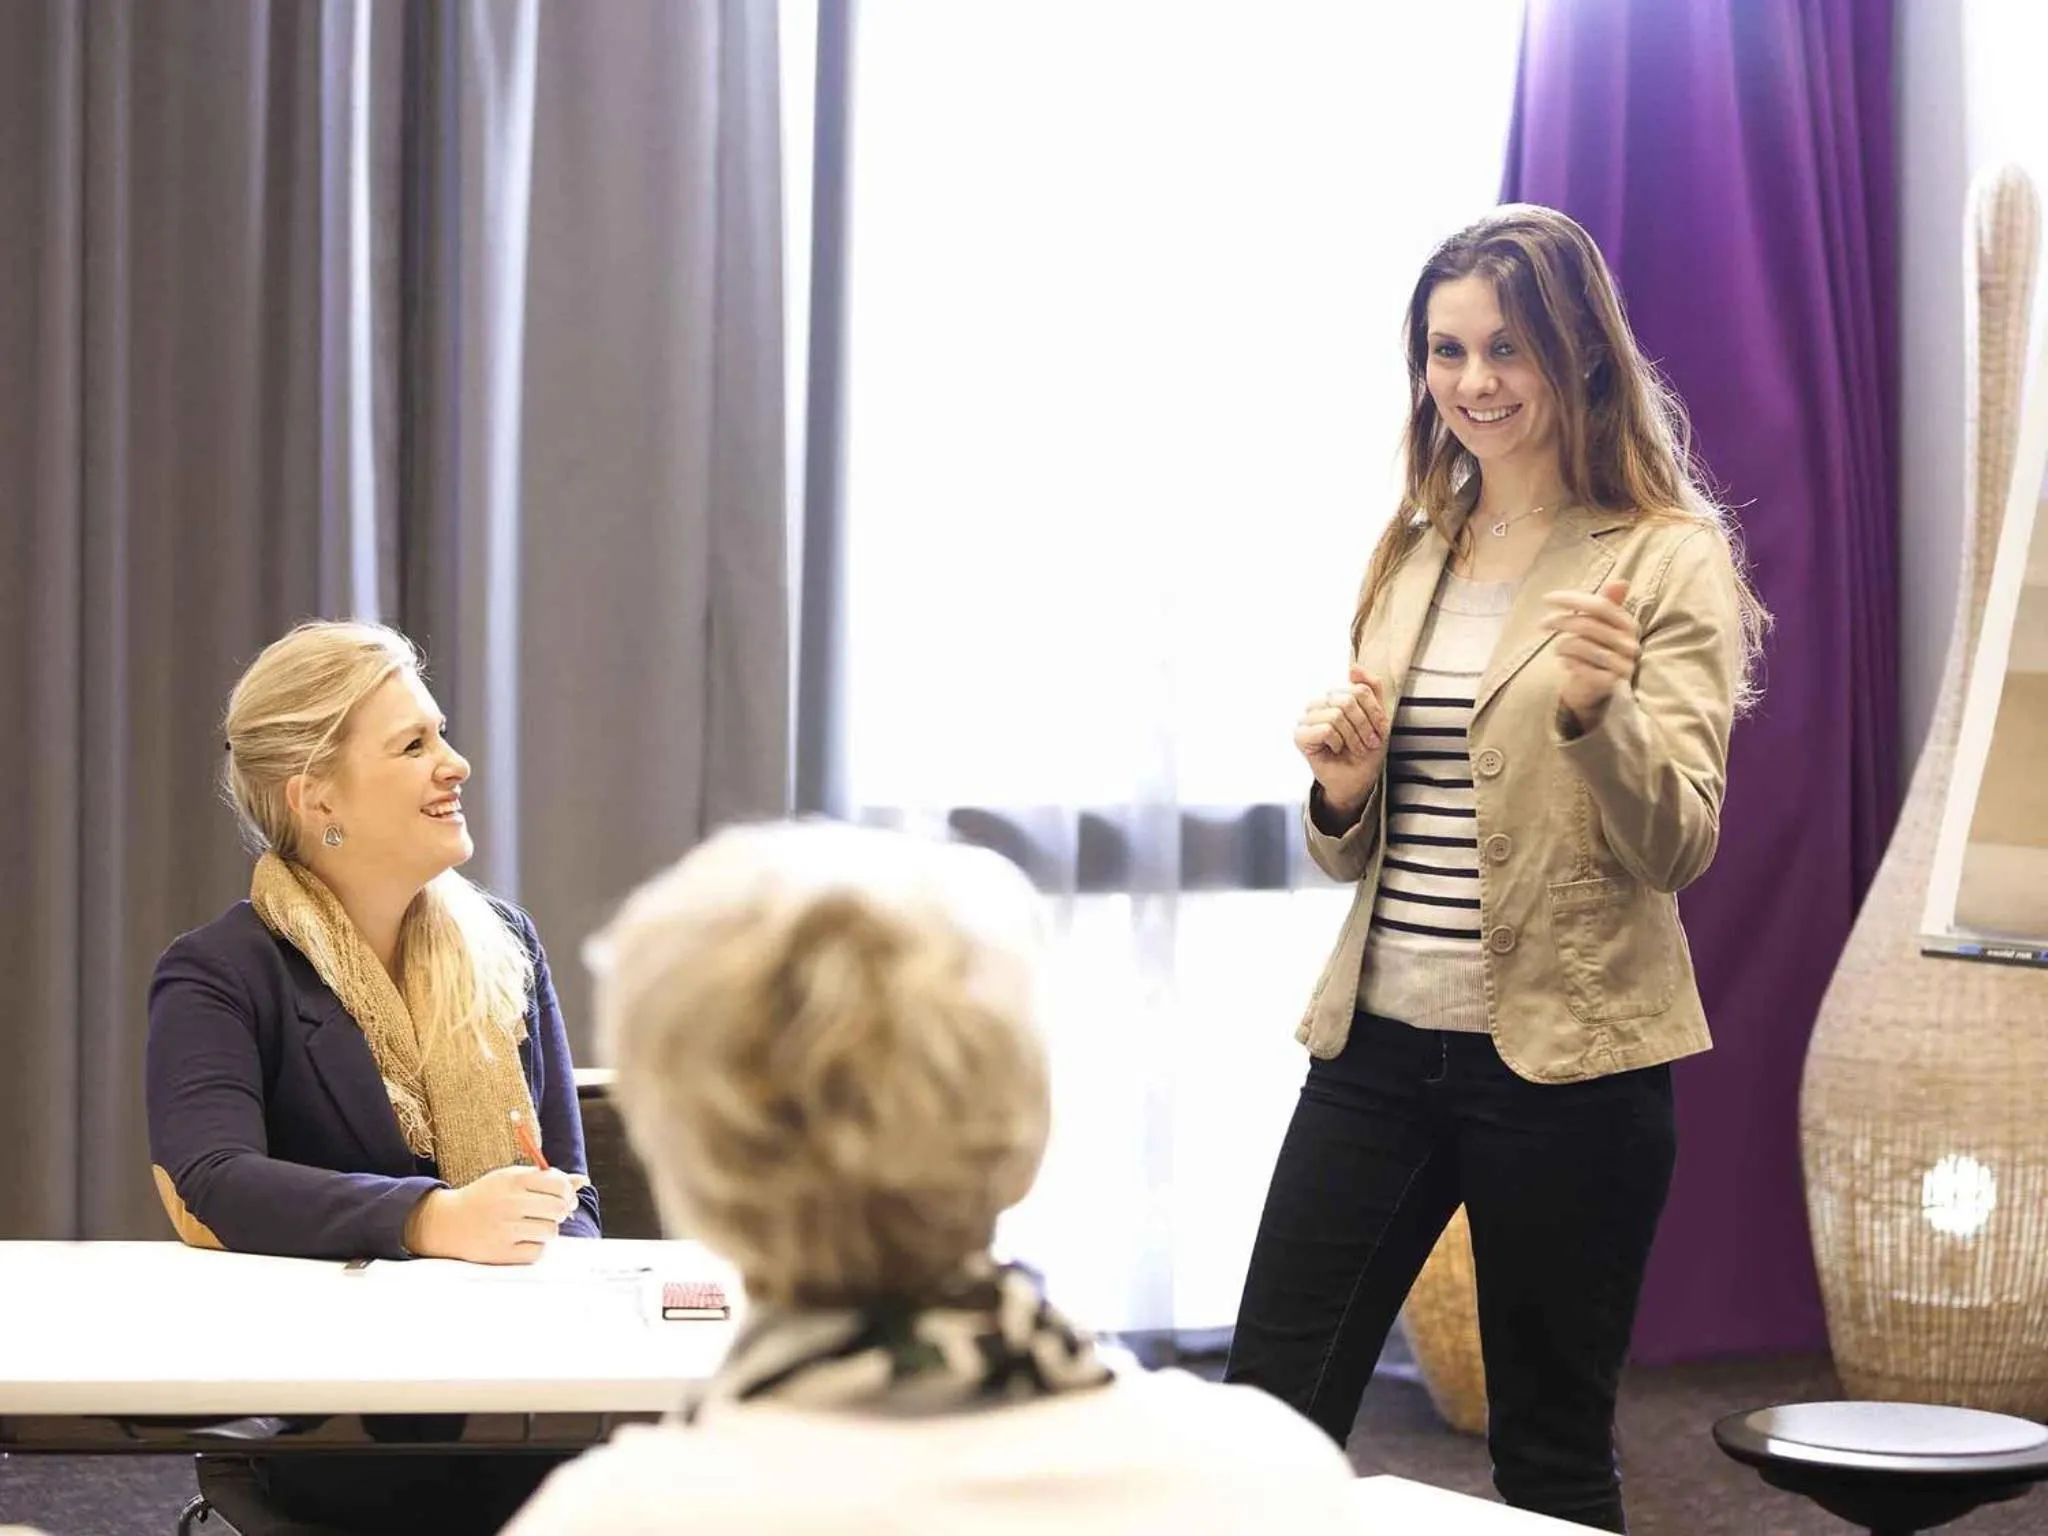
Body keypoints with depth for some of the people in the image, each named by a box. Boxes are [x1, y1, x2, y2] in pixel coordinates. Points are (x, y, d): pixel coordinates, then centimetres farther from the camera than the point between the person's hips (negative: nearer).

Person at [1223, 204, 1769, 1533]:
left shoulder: (1671, 562, -5)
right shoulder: (1413, 553, 12)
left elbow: (1677, 848, -13)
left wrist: (1596, 710, -31)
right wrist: (1343, 785, -4)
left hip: (1564, 1060, -5)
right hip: (1378, 1039, 5)